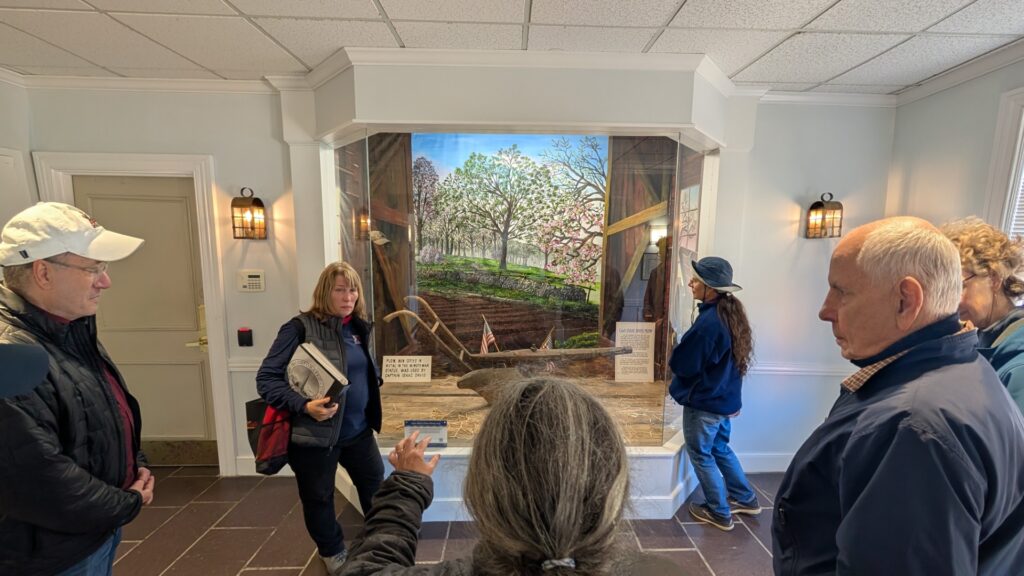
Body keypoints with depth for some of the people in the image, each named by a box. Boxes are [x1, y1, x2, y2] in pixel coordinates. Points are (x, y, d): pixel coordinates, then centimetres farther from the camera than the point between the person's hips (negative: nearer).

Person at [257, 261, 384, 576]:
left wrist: (375, 381, 1)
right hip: (314, 433, -6)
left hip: (358, 429, 6)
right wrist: (303, 406, -28)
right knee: (319, 498, 17)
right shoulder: (300, 327, -17)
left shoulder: (357, 327, 3)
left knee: (375, 484, 21)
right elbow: (266, 378, -18)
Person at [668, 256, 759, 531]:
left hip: (703, 401, -9)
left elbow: (681, 363, -21)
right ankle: (745, 499, 42)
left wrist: (674, 356, -2)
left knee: (701, 455, 11)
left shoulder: (709, 321, -28)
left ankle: (719, 512, 27)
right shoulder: (731, 313, 2)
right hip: (725, 398, 9)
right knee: (721, 449, 26)